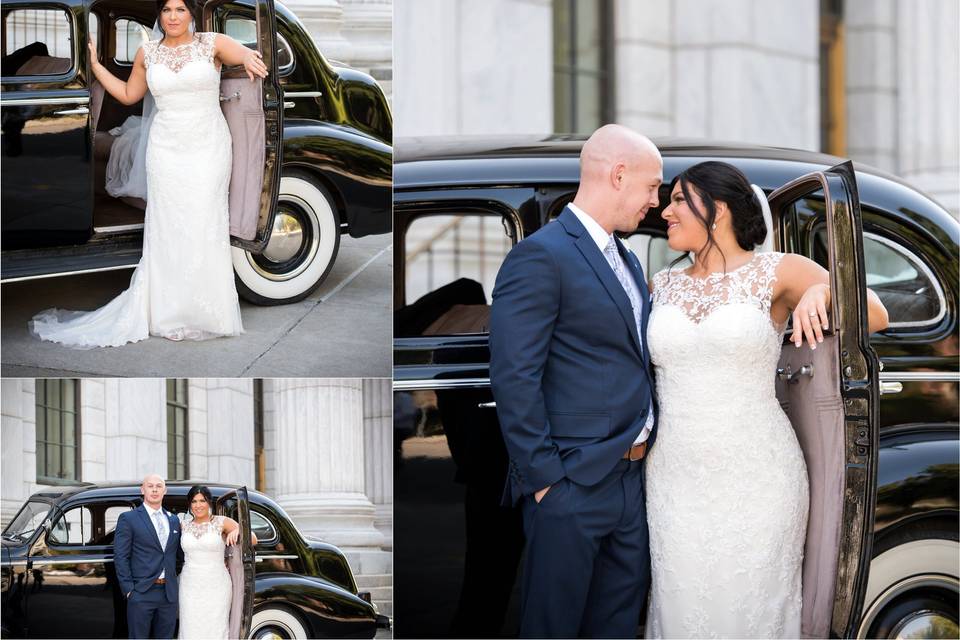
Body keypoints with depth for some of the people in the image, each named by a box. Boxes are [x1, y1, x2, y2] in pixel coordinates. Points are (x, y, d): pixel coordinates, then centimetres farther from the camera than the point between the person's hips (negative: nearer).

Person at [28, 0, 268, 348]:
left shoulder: (212, 43, -2)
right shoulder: (147, 53, 7)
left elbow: (246, 54, -16)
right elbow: (128, 94, 19)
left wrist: (247, 57, -40)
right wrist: (94, 64, 11)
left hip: (208, 149, -2)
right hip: (166, 149, 2)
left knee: (205, 227, -3)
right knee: (167, 229, 2)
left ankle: (205, 313, 5)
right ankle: (169, 313, 7)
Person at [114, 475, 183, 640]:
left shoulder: (173, 520, 15)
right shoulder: (128, 519, -1)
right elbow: (120, 557, -5)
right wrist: (128, 589, -11)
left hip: (169, 594, 5)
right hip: (141, 595, -5)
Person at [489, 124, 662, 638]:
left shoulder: (627, 261, 16)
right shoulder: (541, 256, -13)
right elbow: (514, 378, -17)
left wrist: (646, 443, 10)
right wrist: (543, 476, -18)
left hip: (630, 476, 8)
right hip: (572, 481, -8)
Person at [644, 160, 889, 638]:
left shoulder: (778, 273, 0)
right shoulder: (663, 285, 10)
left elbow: (875, 317, -1)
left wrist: (822, 290, -19)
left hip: (757, 484, -3)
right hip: (676, 485, 3)